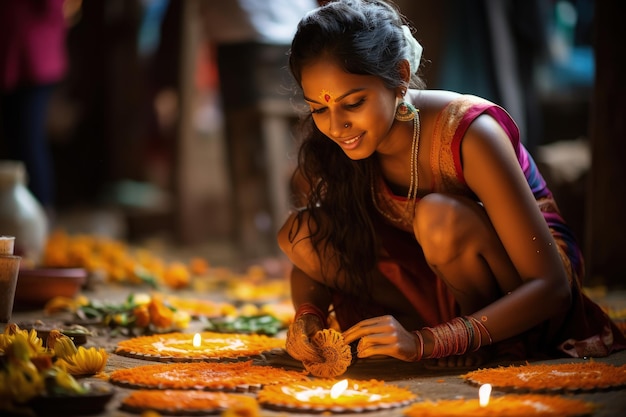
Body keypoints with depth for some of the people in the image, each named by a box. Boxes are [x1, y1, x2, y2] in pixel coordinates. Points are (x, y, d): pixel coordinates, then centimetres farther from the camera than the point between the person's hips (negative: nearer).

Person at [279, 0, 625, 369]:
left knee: (439, 217, -36)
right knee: (299, 233, -15)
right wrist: (308, 315, -25)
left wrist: (425, 342, -42)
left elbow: (552, 287, -30)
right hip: (445, 289, 6)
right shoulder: (332, 145, -12)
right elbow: (310, 258, 0)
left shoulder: (469, 134, -29)